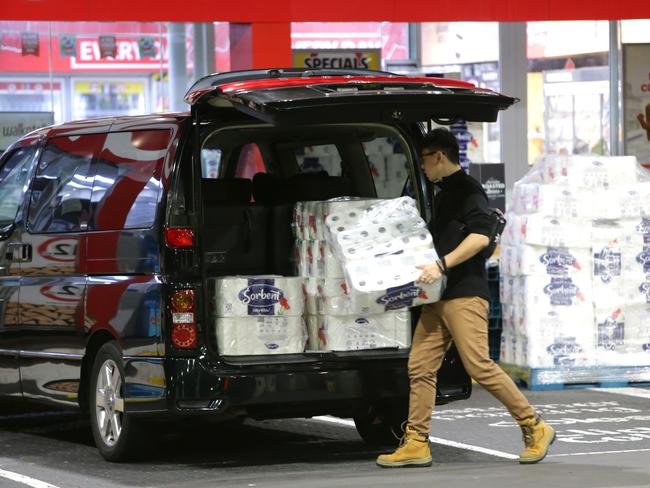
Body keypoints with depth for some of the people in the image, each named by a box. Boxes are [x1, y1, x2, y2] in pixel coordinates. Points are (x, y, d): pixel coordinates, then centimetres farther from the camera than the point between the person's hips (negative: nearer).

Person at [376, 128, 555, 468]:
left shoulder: (468, 190, -8)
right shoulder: (442, 195, 20)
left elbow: (480, 236, -21)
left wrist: (442, 265, -26)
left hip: (465, 294, -9)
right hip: (439, 297, 9)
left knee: (479, 366, -13)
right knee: (420, 367, 3)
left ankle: (535, 429, -4)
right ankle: (416, 444, 4)